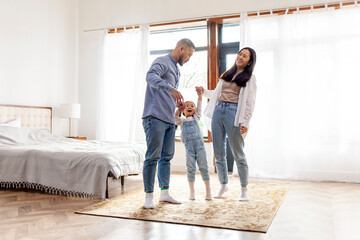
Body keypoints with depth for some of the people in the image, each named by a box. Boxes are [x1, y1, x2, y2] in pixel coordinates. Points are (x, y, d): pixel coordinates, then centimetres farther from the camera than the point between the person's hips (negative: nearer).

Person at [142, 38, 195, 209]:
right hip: (155, 118, -9)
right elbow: (151, 76, -28)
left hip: (169, 120, 9)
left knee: (167, 157, 10)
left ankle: (164, 193, 19)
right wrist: (170, 89, -41)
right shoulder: (162, 62, -4)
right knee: (153, 157, -8)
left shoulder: (176, 70, 24)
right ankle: (149, 196, -1)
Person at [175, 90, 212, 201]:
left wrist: (200, 94, 9)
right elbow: (174, 117, 7)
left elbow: (199, 107, 15)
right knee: (190, 169, -1)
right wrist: (179, 109, 10)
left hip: (199, 143, 0)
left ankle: (208, 191, 1)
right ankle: (192, 191, 8)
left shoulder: (196, 118, 20)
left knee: (203, 167, -4)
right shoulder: (181, 121, 20)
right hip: (188, 145, 0)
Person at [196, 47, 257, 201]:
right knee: (218, 153, 6)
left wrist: (245, 123, -11)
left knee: (238, 154, -4)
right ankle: (223, 185, 21)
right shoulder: (226, 74, 23)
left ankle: (244, 190, 8)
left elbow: (250, 103, -1)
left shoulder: (250, 79, 7)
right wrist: (204, 91, 12)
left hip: (233, 113, -5)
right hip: (218, 111, 5)